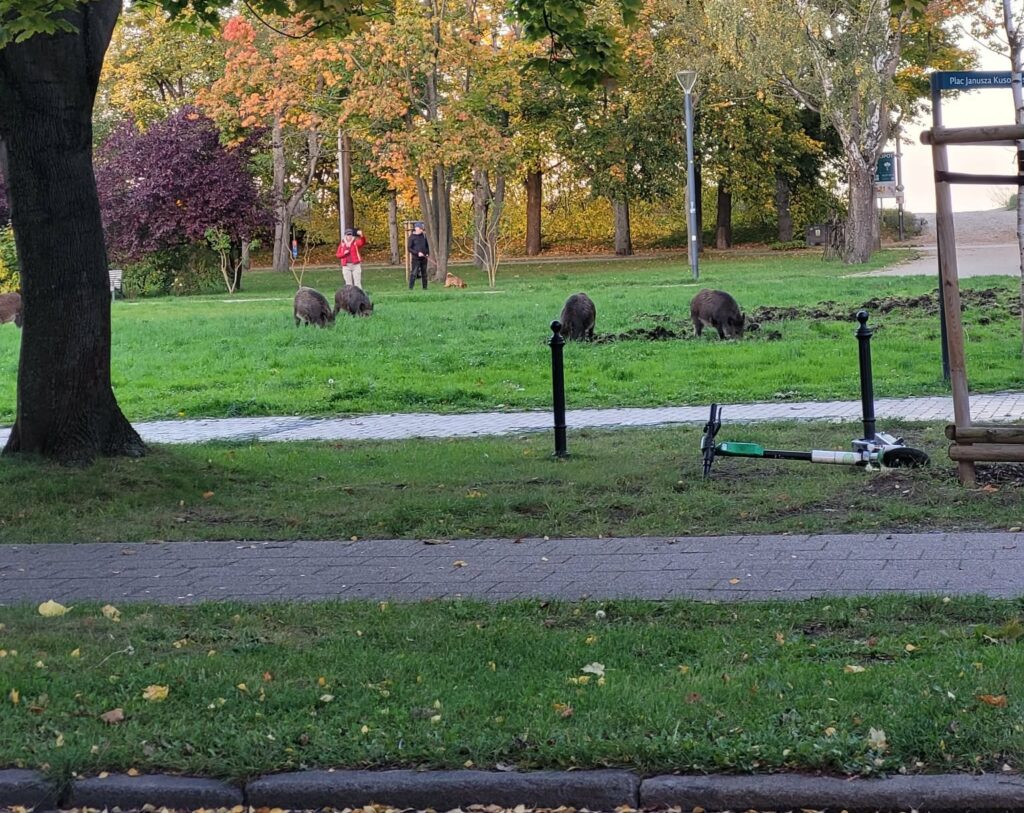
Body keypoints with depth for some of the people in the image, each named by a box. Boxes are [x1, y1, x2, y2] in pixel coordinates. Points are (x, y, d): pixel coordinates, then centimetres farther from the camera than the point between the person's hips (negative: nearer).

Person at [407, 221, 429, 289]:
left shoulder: (423, 235, 10)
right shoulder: (412, 237, -7)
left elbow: (427, 245, 22)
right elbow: (409, 248, -10)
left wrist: (428, 253, 6)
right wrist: (417, 253, -19)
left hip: (424, 258, 6)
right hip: (416, 258, -6)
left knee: (424, 273, 10)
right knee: (414, 273, -12)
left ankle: (425, 288, 18)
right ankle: (410, 288, -11)